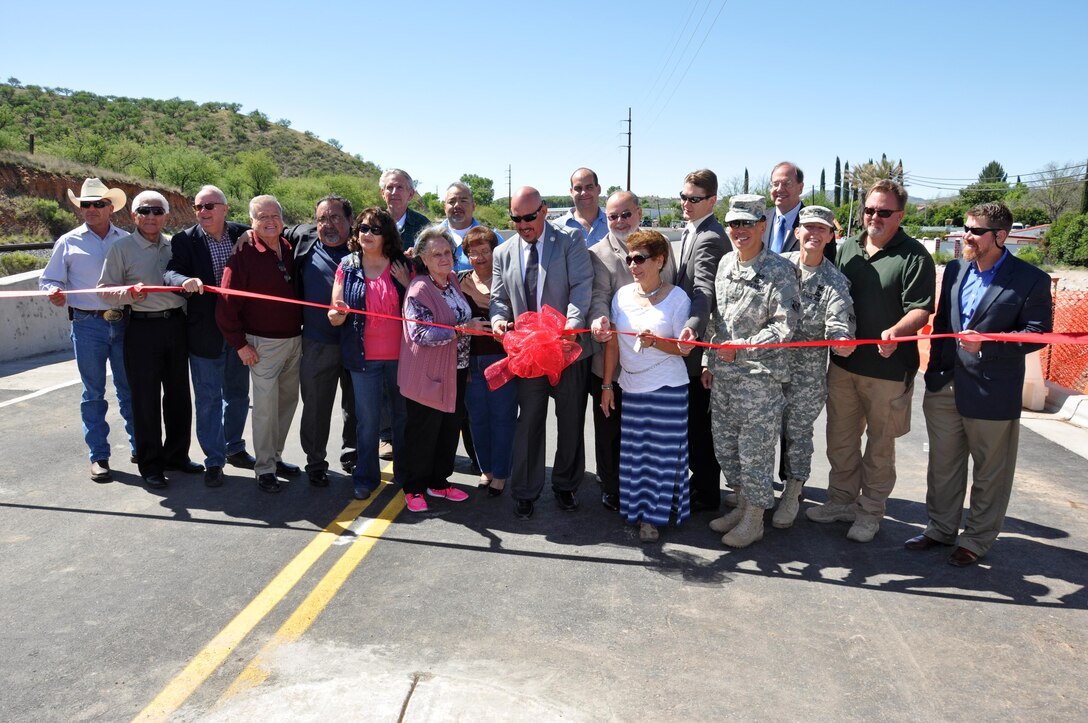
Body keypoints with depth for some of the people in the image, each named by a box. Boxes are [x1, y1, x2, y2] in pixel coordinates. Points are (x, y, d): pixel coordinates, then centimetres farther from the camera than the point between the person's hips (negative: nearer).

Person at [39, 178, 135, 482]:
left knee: (129, 388, 9)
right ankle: (98, 456, 13)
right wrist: (54, 292, -15)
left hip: (124, 322, 1)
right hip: (88, 324, -1)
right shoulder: (68, 242, 5)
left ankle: (139, 447, 21)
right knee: (94, 392, 5)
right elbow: (48, 279, 7)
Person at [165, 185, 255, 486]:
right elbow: (170, 272, -15)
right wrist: (185, 280, -38)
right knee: (209, 398, 5)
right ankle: (213, 461, 15)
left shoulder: (243, 234, 1)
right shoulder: (185, 240, -5)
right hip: (205, 333, -3)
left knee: (237, 393, 17)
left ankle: (234, 448, 35)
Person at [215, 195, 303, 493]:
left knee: (288, 400, 13)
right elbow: (227, 304, -11)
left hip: (294, 339, 6)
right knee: (266, 406, -2)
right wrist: (240, 344, -12)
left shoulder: (291, 250, 5)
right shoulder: (244, 255, -11)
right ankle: (265, 468, 9)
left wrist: (302, 329, 8)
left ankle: (275, 456, 28)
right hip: (264, 344, -6)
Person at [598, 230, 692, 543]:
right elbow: (613, 343, 9)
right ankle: (639, 509, 22)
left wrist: (654, 342, -23)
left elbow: (684, 348, -6)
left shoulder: (677, 297, -6)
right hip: (632, 388, 4)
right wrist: (606, 384, 9)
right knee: (634, 450, 6)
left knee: (662, 452, 2)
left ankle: (654, 516, 15)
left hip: (667, 389, -3)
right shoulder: (622, 295, 5)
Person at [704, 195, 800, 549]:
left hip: (759, 376, -7)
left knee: (755, 450, 3)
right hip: (723, 374, 7)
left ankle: (754, 520, 18)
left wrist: (741, 348, -20)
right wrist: (708, 361, 15)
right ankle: (742, 504, 34)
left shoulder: (779, 270, -11)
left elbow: (784, 326, -16)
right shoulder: (725, 263, 10)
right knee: (724, 446, 15)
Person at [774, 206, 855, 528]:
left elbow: (839, 323, -16)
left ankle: (792, 495, 26)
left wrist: (841, 339, -39)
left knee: (798, 432, 8)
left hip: (806, 373, -2)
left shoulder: (835, 282, -6)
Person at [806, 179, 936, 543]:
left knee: (880, 444, 8)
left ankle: (870, 511, 22)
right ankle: (842, 500, 30)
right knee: (840, 436, 14)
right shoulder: (848, 248, 9)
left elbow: (921, 309, -14)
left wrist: (896, 331, -32)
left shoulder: (914, 256, -8)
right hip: (843, 362, 6)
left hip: (887, 368, -5)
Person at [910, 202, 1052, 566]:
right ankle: (941, 528, 33)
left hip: (992, 392, -5)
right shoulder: (954, 270, 7)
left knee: (990, 473, 10)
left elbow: (1037, 332, -10)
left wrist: (987, 343, -23)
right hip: (945, 386, 5)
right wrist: (934, 371, 10)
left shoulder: (1030, 280, -8)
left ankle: (976, 540, 25)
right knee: (943, 465, 17)